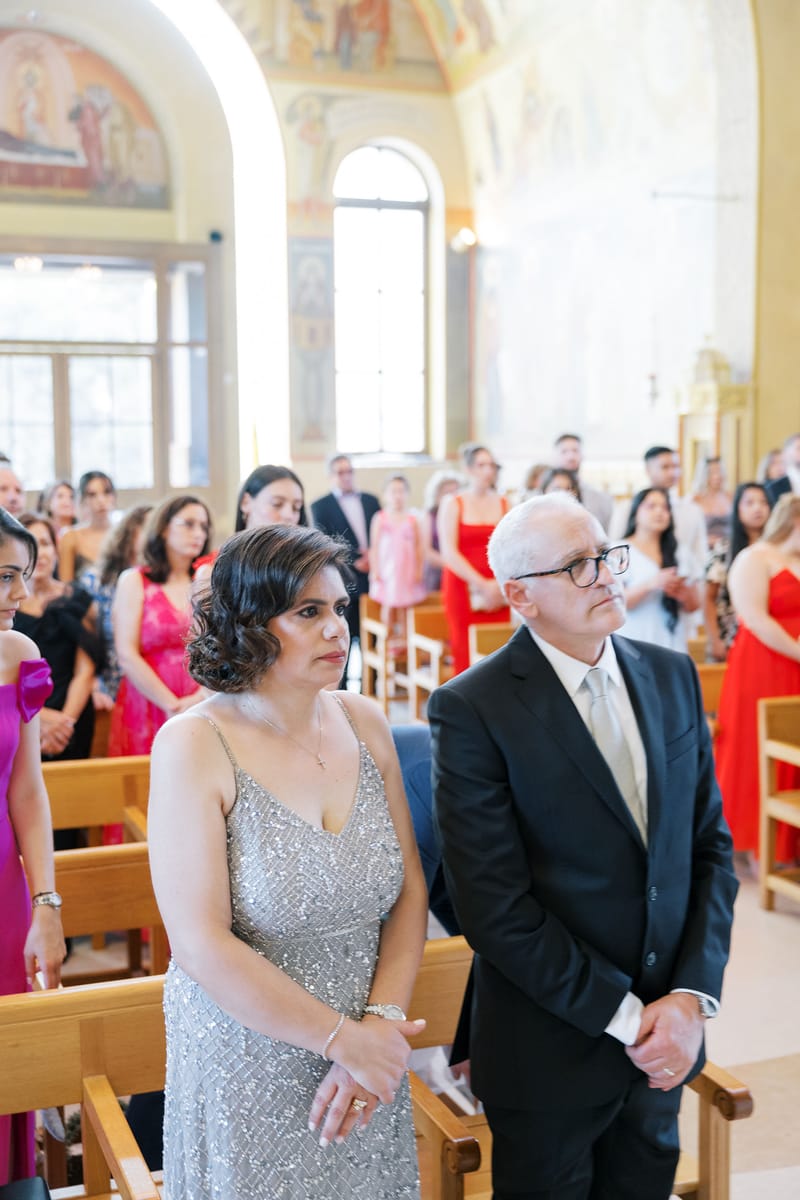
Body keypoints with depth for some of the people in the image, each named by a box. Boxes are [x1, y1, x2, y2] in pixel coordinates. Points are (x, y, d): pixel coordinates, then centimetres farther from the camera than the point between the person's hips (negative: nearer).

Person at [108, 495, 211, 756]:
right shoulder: (135, 581, 4)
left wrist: (203, 697, -14)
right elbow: (127, 655, -5)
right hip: (148, 709, -2)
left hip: (200, 711, 2)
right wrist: (172, 705, -11)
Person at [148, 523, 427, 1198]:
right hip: (247, 1063, -4)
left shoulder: (364, 722, -2)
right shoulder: (194, 746, -17)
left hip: (369, 1061, 5)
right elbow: (203, 947, -20)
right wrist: (343, 1039, -16)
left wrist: (382, 1023, -11)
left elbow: (410, 891, 1)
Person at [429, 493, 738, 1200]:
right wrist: (624, 1015, -15)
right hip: (551, 1050, -4)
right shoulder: (472, 709, -16)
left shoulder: (673, 676, 2)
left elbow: (712, 845, 4)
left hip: (666, 1038, 5)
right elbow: (494, 905, -18)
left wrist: (693, 996, -7)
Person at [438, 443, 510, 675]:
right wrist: (482, 584, -11)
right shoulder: (453, 504, 3)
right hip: (462, 589, -2)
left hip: (497, 593, 2)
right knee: (466, 655, -6)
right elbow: (449, 553, -5)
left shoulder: (503, 504, 12)